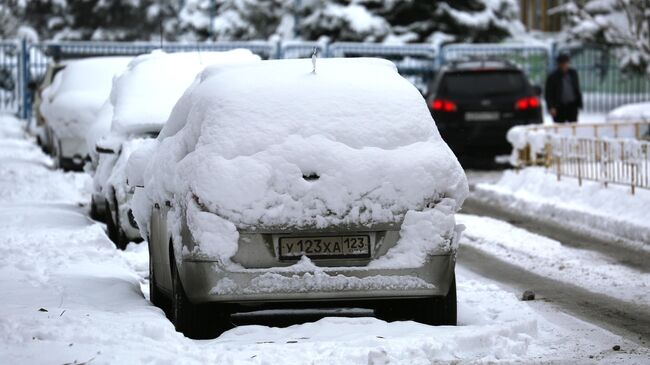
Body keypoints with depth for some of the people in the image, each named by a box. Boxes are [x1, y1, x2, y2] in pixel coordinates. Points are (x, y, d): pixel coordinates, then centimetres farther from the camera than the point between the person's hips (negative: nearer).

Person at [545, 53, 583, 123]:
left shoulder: (573, 73, 10)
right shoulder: (552, 77, -3)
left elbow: (577, 89, 17)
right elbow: (548, 94, -4)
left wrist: (579, 103, 11)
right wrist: (551, 107, -14)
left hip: (572, 106, 3)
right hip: (559, 107, -3)